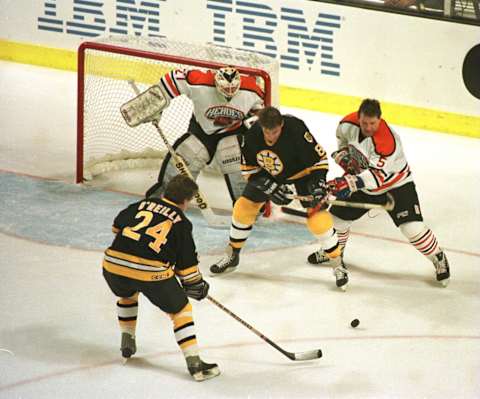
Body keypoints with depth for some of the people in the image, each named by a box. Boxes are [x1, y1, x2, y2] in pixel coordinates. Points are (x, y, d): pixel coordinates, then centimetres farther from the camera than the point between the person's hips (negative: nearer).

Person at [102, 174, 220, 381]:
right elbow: (186, 262, 7)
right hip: (150, 271, -4)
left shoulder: (144, 204, 16)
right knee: (180, 308, 13)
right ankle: (194, 362, 4)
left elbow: (118, 225, 28)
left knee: (127, 294, 39)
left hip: (113, 264, 4)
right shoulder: (181, 223, 6)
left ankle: (127, 342, 39)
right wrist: (197, 285, 23)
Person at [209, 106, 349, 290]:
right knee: (243, 207, 2)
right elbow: (249, 168, -11)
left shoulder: (297, 130, -36)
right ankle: (231, 256, 22)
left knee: (318, 218, -16)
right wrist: (269, 187, -21)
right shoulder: (252, 135, -24)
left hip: (302, 173, -4)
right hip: (268, 175, 4)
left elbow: (319, 158, -24)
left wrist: (318, 183, -35)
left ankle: (338, 266, -2)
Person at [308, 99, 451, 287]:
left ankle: (439, 259, 3)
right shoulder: (348, 124, -17)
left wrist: (350, 184, -55)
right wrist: (343, 155, -7)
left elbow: (377, 175, -44)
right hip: (363, 181, 6)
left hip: (396, 184, -6)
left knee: (412, 227, -19)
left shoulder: (387, 141, -37)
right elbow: (342, 138, 10)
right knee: (337, 216, 10)